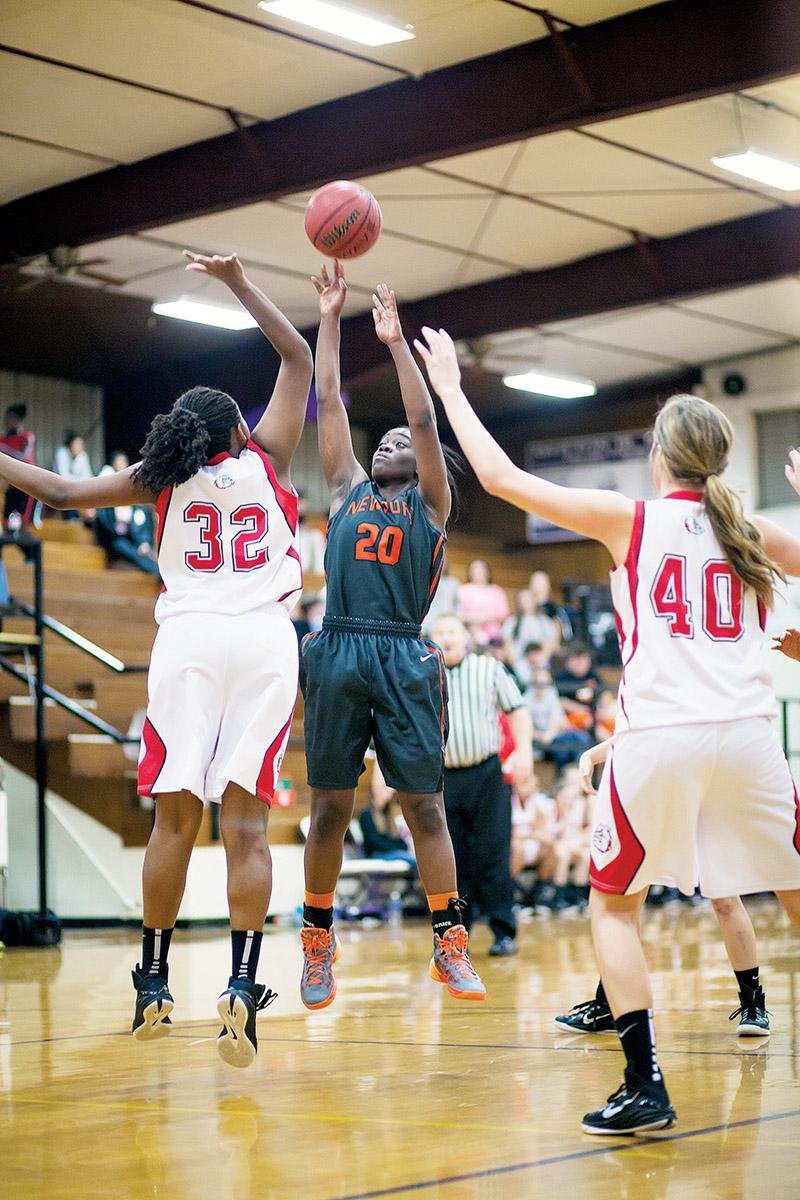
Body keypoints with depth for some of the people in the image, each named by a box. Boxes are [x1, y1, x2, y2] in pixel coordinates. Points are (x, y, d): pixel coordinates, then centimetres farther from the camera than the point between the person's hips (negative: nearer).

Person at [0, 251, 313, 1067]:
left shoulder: (163, 477, 12)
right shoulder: (265, 459, 11)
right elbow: (298, 360, 19)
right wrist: (238, 283, 18)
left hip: (188, 637, 1)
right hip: (262, 636, -1)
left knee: (175, 815, 7)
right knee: (244, 819, -5)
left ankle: (153, 986, 12)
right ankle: (239, 990, -15)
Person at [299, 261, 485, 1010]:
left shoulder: (430, 503, 11)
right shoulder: (347, 489, 18)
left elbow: (425, 420, 0)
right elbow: (328, 403, 14)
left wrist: (396, 342, -3)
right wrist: (329, 321, 12)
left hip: (404, 659, -2)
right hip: (338, 652, 2)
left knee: (425, 806, -1)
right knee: (330, 807, 4)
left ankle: (450, 946, 4)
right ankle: (318, 944, 15)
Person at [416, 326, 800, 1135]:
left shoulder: (628, 519, 3)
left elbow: (502, 477, 6)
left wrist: (449, 387, 16)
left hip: (658, 736, -2)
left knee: (613, 904, 14)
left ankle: (645, 1087, 2)